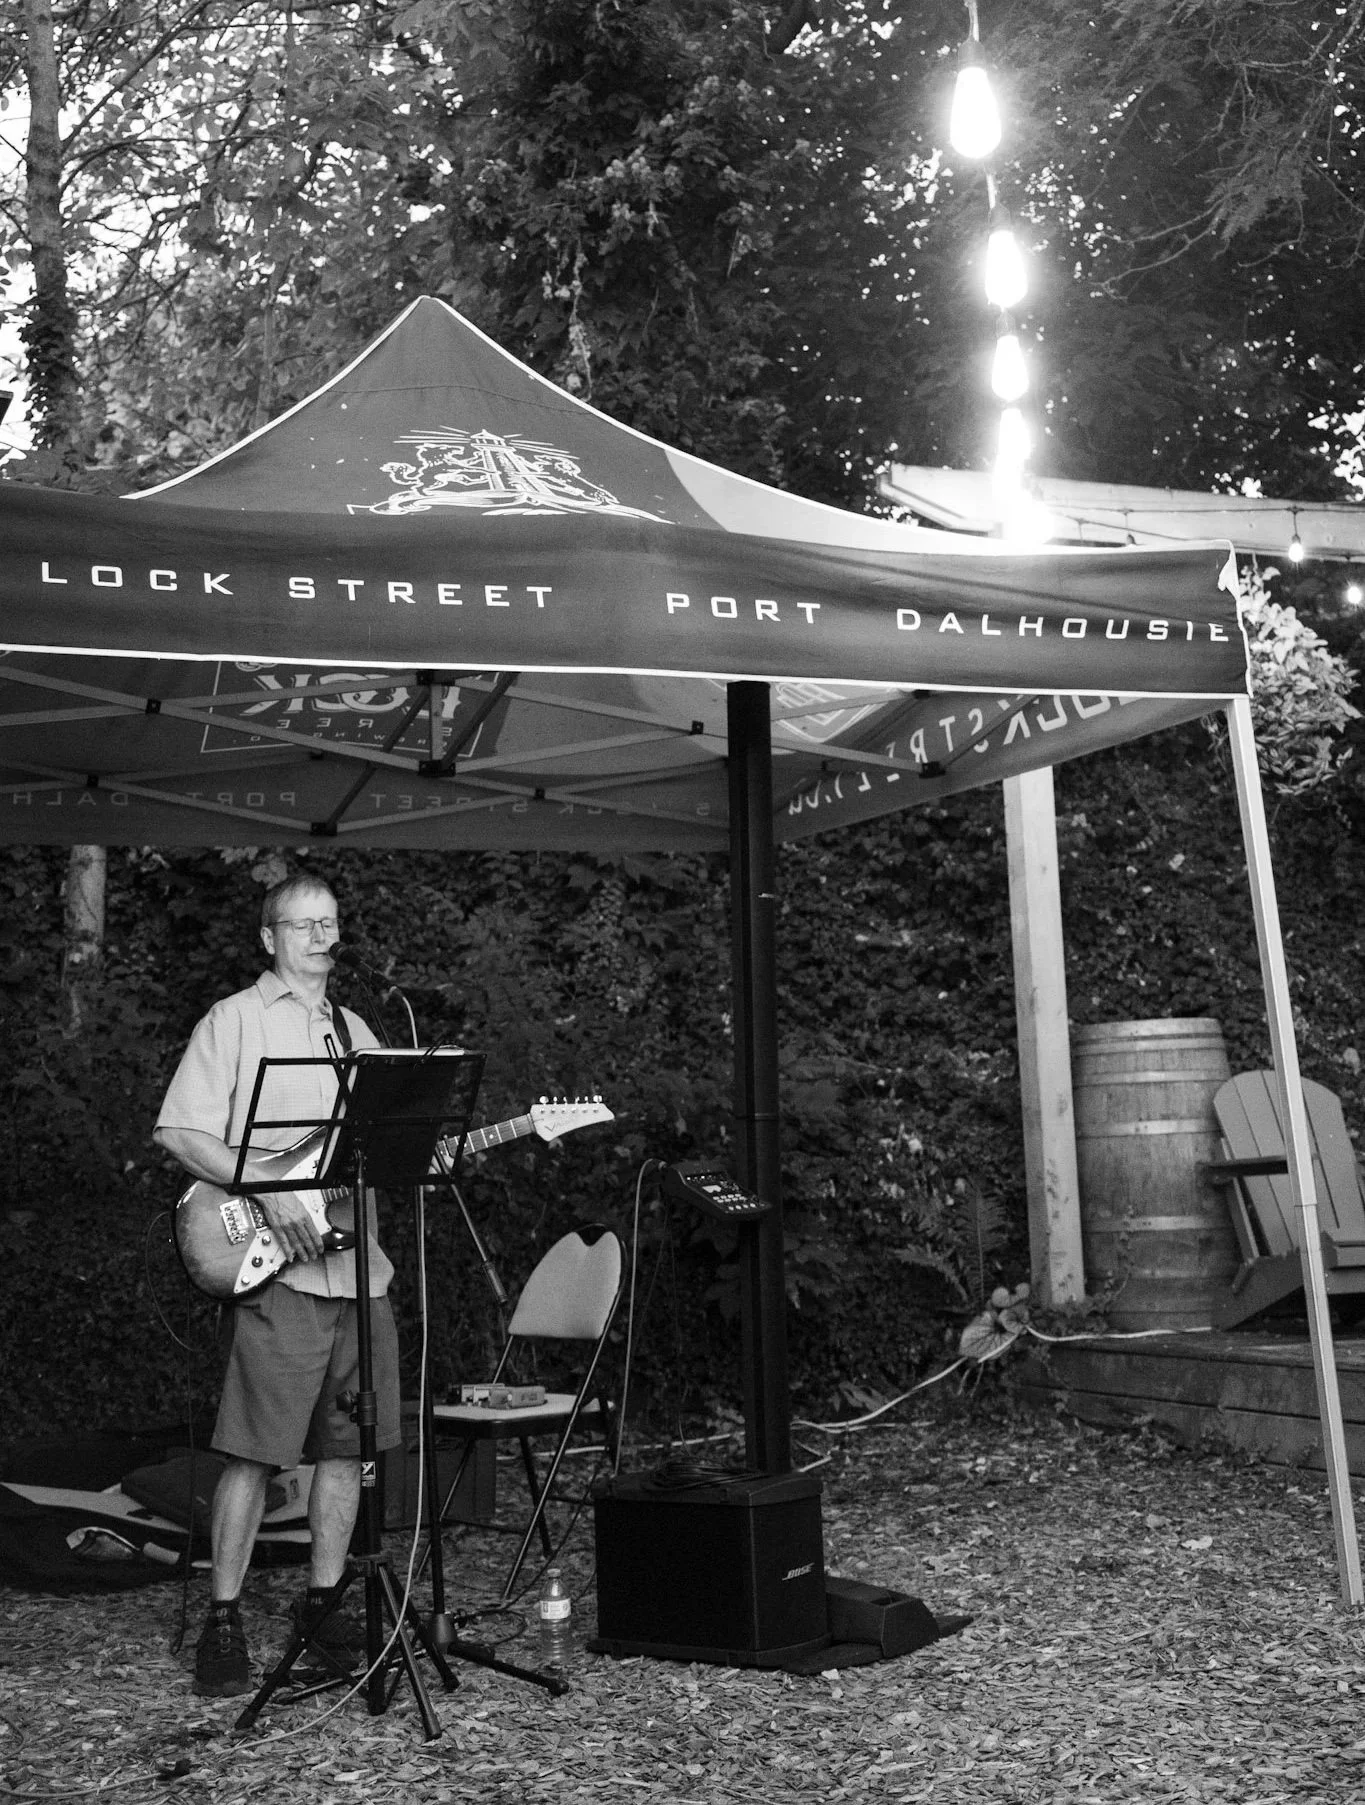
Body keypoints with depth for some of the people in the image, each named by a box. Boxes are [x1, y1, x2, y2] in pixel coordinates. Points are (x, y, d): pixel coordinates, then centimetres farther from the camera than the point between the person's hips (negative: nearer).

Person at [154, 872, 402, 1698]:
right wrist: (269, 1191, -17)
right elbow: (179, 1131, -8)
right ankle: (224, 1618, 6)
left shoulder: (354, 1031, 19)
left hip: (359, 1263, 6)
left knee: (346, 1443, 10)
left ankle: (322, 1600, 22)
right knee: (257, 1449, -5)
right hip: (277, 1263, -6)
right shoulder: (236, 1020, -1)